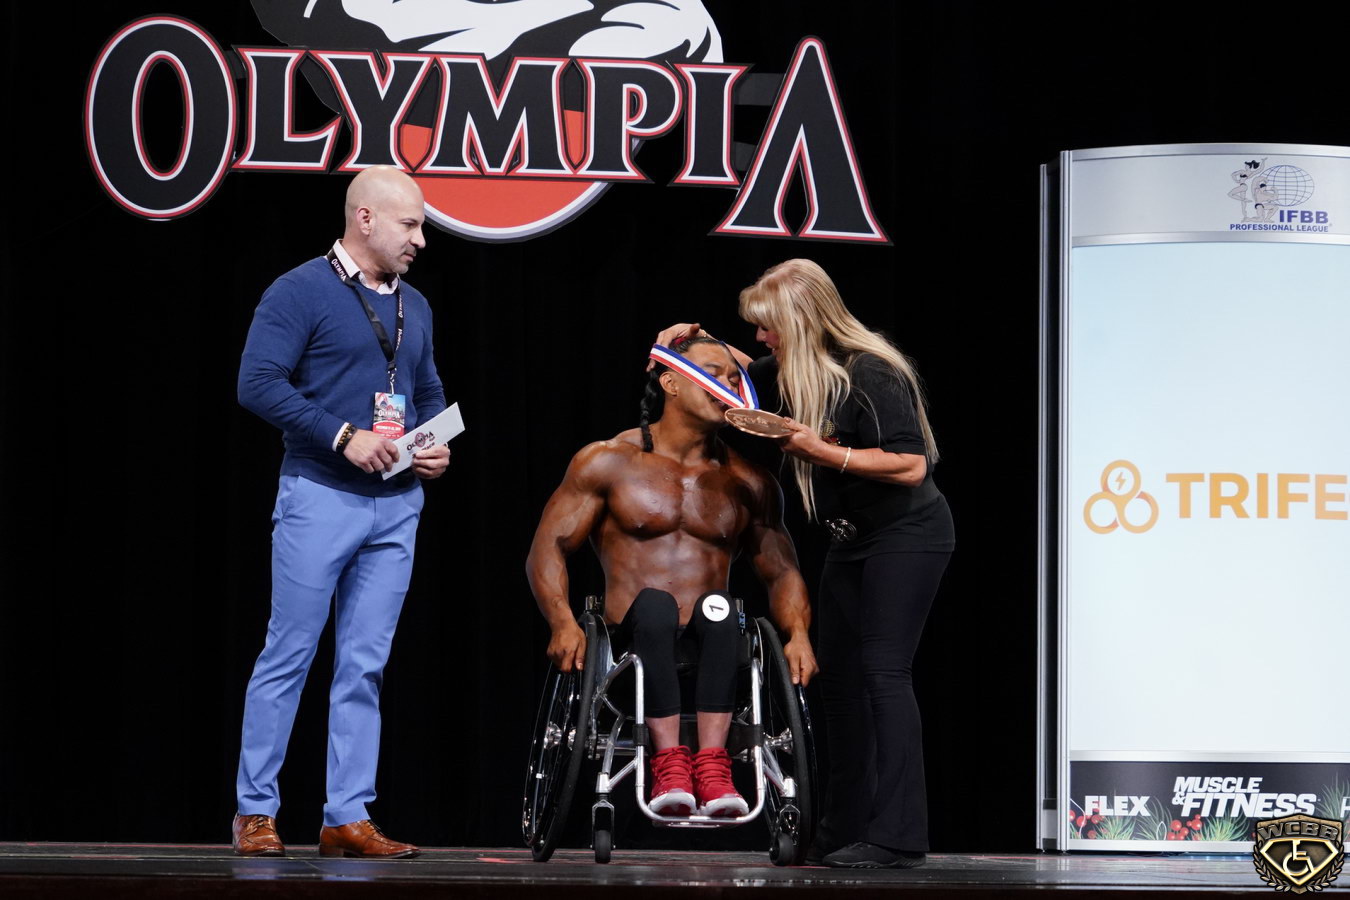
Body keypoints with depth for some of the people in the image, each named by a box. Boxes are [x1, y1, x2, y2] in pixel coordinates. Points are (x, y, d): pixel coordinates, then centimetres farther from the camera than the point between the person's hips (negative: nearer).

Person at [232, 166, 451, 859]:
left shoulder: (413, 308, 17)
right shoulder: (301, 292, -5)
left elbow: (430, 394, 27)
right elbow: (258, 383, -14)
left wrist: (439, 447, 5)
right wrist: (343, 436, -18)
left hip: (396, 503, 6)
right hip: (320, 496, -6)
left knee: (365, 665, 4)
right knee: (289, 654, -3)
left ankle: (348, 819, 6)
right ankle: (255, 813, 4)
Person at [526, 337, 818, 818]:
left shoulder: (749, 483, 16)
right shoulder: (607, 461, 8)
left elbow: (782, 572, 16)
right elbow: (548, 547, 4)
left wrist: (797, 633, -6)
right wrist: (563, 623, -15)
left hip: (710, 639, 2)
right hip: (634, 637, -1)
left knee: (718, 605, -33)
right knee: (654, 602, -35)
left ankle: (711, 763, -47)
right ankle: (669, 763, -44)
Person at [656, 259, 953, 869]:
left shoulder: (871, 374, -23)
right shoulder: (797, 371, 4)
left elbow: (911, 465, -26)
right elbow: (751, 378, 27)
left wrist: (823, 452, -28)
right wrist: (700, 343, 9)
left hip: (906, 535, -10)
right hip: (851, 538, 10)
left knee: (882, 671, -17)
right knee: (838, 676, 8)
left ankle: (898, 837, -20)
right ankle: (843, 834, 13)